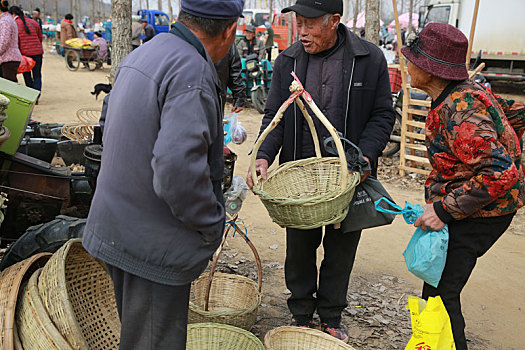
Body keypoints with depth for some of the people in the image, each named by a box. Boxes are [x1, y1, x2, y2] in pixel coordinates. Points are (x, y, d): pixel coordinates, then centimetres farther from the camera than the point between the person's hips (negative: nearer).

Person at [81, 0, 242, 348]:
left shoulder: (141, 54, 8)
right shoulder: (193, 73, -23)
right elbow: (177, 169, -32)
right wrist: (212, 227, -15)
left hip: (117, 227, 9)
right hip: (153, 242, -9)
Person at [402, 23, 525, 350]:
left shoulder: (459, 109, -27)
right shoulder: (467, 90, 3)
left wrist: (443, 210, -27)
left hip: (478, 212, -10)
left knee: (440, 294, -5)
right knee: (438, 287, 17)